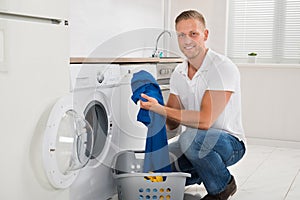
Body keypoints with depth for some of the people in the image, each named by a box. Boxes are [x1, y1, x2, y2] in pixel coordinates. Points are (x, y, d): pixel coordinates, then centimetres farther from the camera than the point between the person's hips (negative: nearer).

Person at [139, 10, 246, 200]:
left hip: (231, 142, -6)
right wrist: (153, 111, -17)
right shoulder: (179, 73, 3)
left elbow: (205, 120, -28)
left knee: (191, 138, -36)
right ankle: (202, 172, 17)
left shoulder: (223, 68, -20)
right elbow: (172, 123, 3)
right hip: (196, 143, 7)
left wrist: (160, 109, -28)